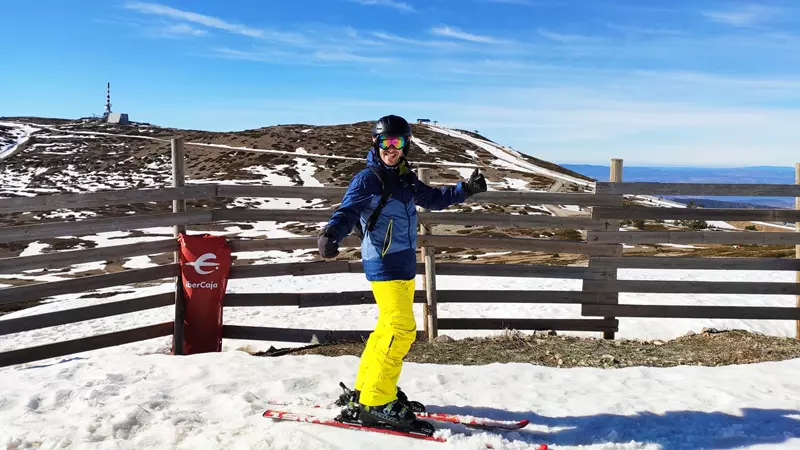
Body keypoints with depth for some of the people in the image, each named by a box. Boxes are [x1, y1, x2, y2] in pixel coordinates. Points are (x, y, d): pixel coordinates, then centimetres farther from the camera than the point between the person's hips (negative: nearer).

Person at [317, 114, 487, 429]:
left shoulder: (406, 179, 13)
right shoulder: (367, 179, -9)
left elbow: (434, 199, 27)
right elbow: (347, 212, -20)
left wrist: (466, 190, 18)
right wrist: (330, 234, -39)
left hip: (405, 264, 8)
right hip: (383, 265, -8)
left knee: (390, 327, 14)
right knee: (402, 330, -13)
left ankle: (366, 387, 28)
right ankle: (375, 404, -5)